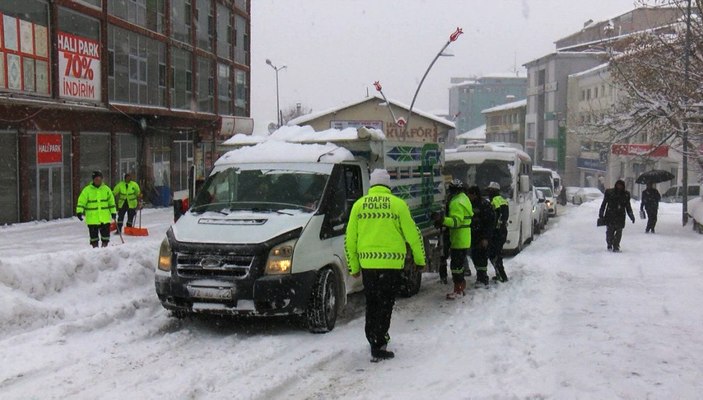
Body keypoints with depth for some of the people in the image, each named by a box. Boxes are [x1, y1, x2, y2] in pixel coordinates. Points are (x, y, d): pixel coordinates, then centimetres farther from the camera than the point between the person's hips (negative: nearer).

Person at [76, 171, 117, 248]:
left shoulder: (106, 189, 7)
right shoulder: (87, 190, -1)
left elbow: (111, 201, 14)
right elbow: (81, 201, -3)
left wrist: (113, 212, 12)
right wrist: (79, 211, -14)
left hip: (105, 218, 2)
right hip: (92, 218, -2)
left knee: (105, 232, 2)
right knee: (93, 234, 4)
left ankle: (105, 245, 17)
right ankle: (95, 246, 15)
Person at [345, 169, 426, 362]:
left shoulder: (359, 205, 7)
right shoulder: (397, 204, -1)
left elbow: (350, 239, 8)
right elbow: (413, 235, 1)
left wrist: (353, 266, 17)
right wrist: (420, 260, 14)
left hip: (367, 263, 3)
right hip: (391, 263, -3)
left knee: (371, 303, 18)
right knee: (385, 304, 2)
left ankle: (373, 338, 30)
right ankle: (378, 347, -1)